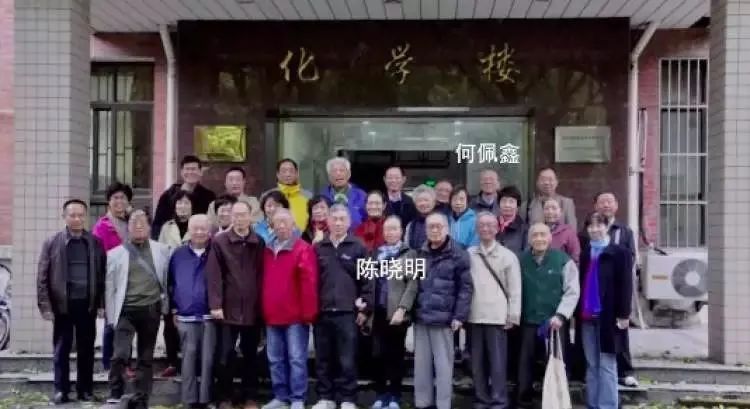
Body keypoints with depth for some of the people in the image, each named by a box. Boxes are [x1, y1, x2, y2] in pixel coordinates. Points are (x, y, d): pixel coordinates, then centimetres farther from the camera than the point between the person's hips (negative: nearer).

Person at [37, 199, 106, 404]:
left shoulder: (95, 243, 4)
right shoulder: (52, 243, 0)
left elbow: (102, 274, 6)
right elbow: (42, 277, -1)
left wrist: (102, 303, 0)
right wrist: (45, 306, -8)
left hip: (87, 304, 1)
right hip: (62, 305, -1)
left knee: (86, 350, 8)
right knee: (61, 350, 5)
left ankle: (85, 389, 17)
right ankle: (61, 390, 13)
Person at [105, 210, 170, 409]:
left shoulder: (162, 250, 7)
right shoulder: (115, 253, 3)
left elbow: (168, 280, 9)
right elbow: (110, 287, 4)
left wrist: (167, 306, 4)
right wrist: (111, 316, 1)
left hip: (151, 310, 2)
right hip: (126, 310, -2)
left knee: (146, 358, 9)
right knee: (120, 355, -13)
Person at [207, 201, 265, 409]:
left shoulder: (259, 243, 7)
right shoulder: (219, 242, 0)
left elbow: (262, 275, 6)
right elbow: (214, 275, -5)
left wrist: (263, 304, 1)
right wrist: (215, 304, -12)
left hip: (253, 309, 2)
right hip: (228, 308, -2)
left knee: (250, 355, 10)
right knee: (225, 355, 2)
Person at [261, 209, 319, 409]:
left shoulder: (303, 249, -7)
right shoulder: (267, 250, 14)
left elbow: (309, 283, -12)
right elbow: (264, 281, 16)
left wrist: (308, 312, -15)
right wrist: (263, 310, 12)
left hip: (295, 315, -6)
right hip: (272, 315, 6)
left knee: (296, 359, -2)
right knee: (275, 359, 11)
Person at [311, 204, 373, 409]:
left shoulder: (358, 248, 1)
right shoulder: (318, 248, 9)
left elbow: (367, 280, 0)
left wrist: (365, 308, -4)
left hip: (348, 312, -3)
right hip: (322, 312, 3)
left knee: (347, 359, 0)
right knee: (323, 359, 8)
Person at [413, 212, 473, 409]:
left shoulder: (458, 254, -4)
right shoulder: (420, 254, 13)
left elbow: (466, 287, -6)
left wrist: (459, 316, -11)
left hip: (443, 318, -5)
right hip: (421, 317, 5)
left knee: (443, 364, 0)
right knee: (421, 364, 10)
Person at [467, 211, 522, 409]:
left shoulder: (508, 256, 2)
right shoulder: (468, 254, 6)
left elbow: (515, 288, 1)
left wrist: (513, 316, -4)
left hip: (497, 316, -2)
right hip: (474, 316, 2)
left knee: (497, 361, -1)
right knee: (477, 361, 9)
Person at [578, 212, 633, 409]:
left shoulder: (619, 252, -2)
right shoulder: (585, 253, 16)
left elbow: (625, 285, -7)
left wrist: (624, 314, -13)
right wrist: (579, 311, 11)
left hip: (608, 316, -5)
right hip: (587, 316, 5)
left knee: (607, 366, -2)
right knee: (591, 365, 10)